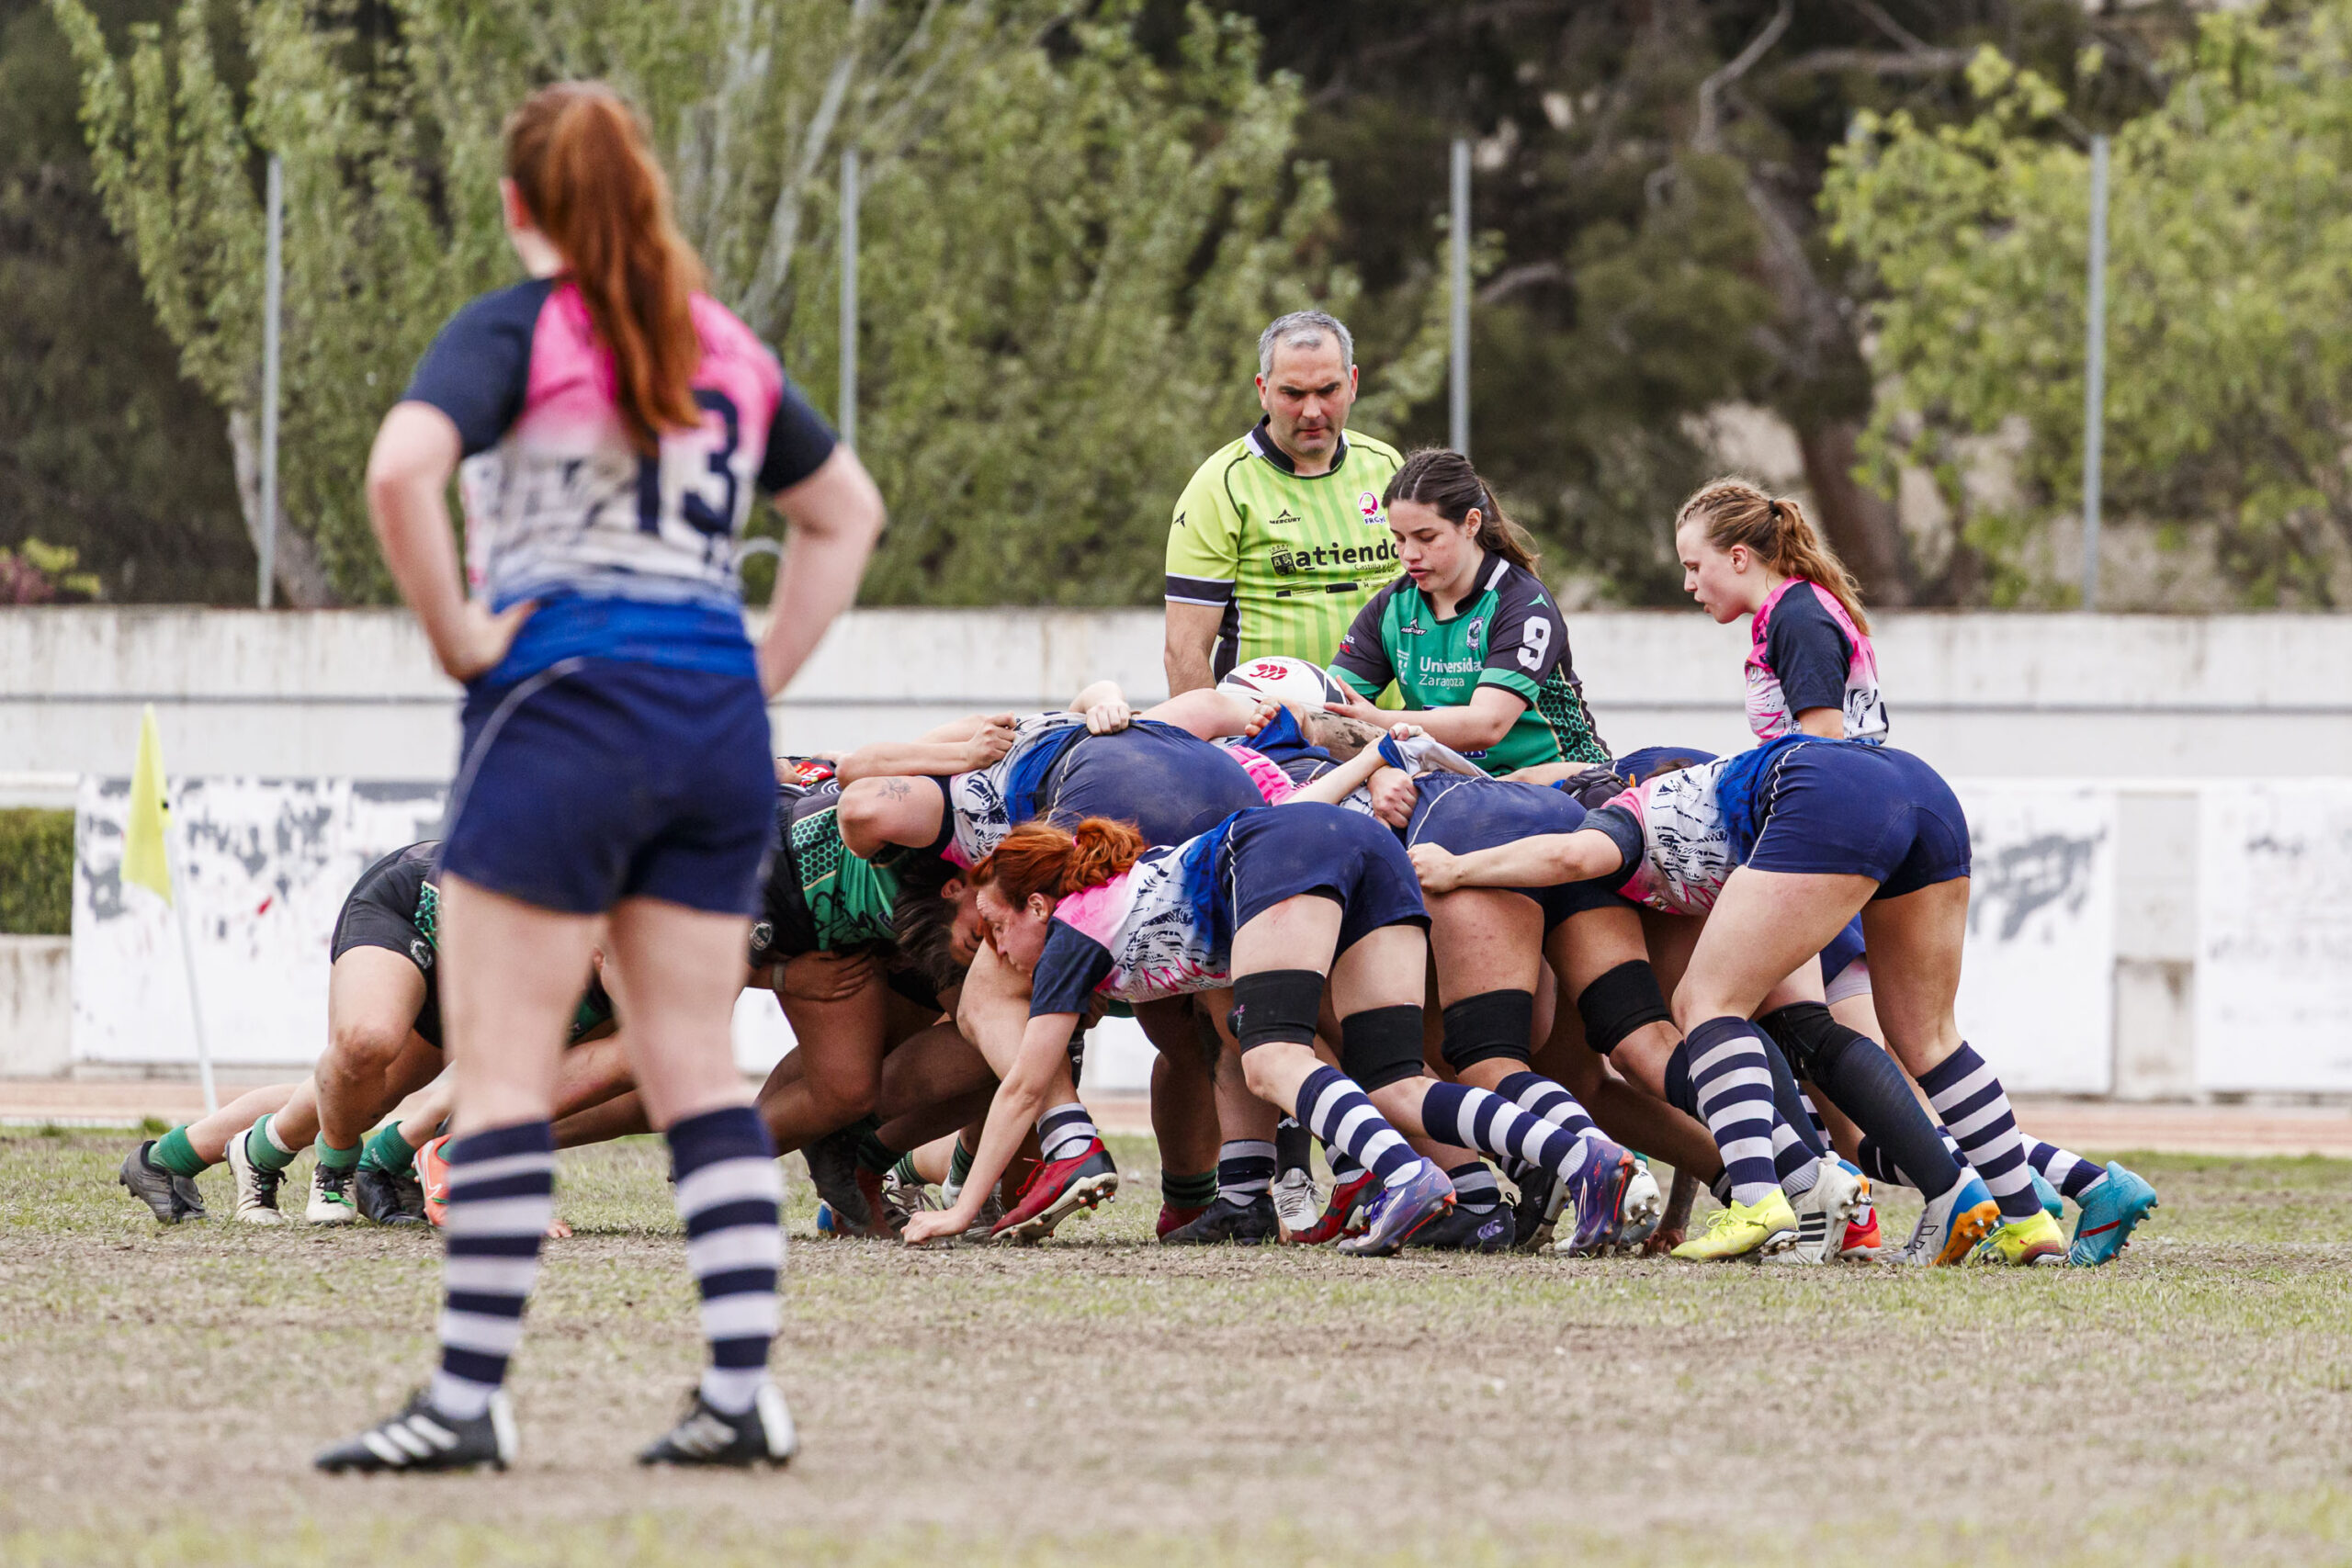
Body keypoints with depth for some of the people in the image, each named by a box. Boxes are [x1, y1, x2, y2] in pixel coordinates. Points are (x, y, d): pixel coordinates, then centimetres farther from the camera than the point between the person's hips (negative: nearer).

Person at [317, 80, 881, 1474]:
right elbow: (848, 512, 27)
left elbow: (402, 468, -22)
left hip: (564, 704, -5)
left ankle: (472, 1398, -5)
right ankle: (746, 1388, 1)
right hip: (718, 722, 6)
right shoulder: (724, 346, 15)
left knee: (505, 1064, -3)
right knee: (697, 1065, 7)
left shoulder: (514, 330, -3)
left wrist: (456, 632, -11)